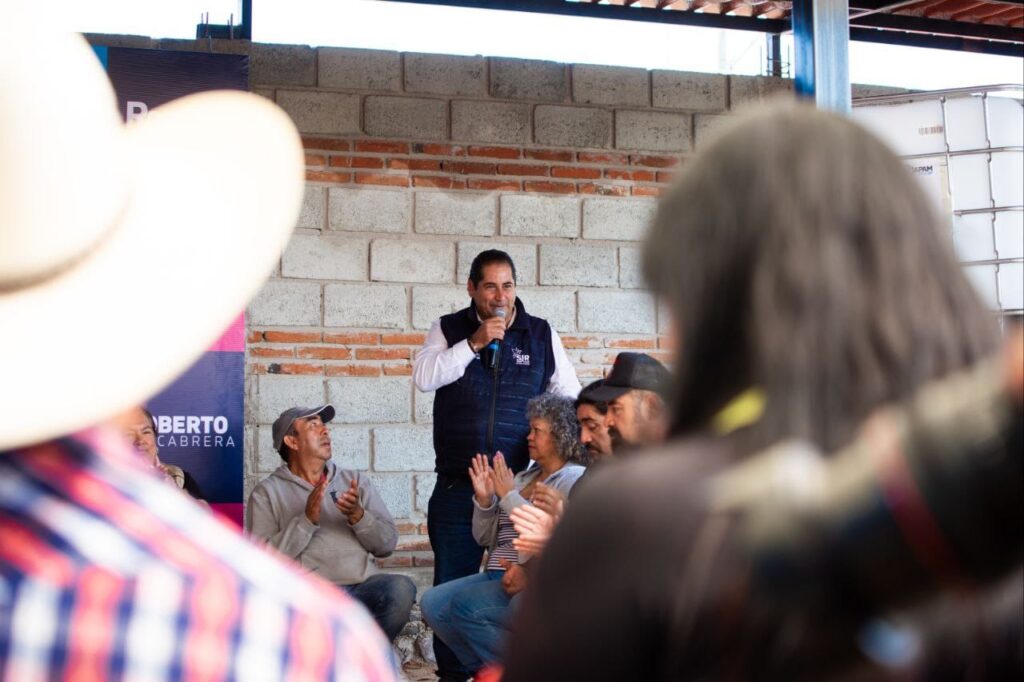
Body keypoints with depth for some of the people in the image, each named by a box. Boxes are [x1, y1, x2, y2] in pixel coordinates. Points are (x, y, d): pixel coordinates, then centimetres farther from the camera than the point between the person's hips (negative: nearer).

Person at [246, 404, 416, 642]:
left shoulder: (355, 481, 21)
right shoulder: (267, 493, 11)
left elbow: (388, 543, 14)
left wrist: (357, 515, -5)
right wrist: (307, 520, -11)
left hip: (364, 586, 3)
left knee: (401, 589, -30)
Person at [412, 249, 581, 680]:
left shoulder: (541, 334, 6)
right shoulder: (449, 329, 5)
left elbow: (569, 397, 12)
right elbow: (423, 377, -11)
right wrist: (474, 343, -16)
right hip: (457, 487, 0)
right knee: (452, 587, 5)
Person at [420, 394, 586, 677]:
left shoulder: (573, 479, -5)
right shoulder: (523, 478, 18)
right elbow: (484, 537, 19)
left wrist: (509, 495, -12)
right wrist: (484, 500, 0)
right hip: (497, 577, 8)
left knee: (466, 606, -26)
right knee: (432, 603, -7)